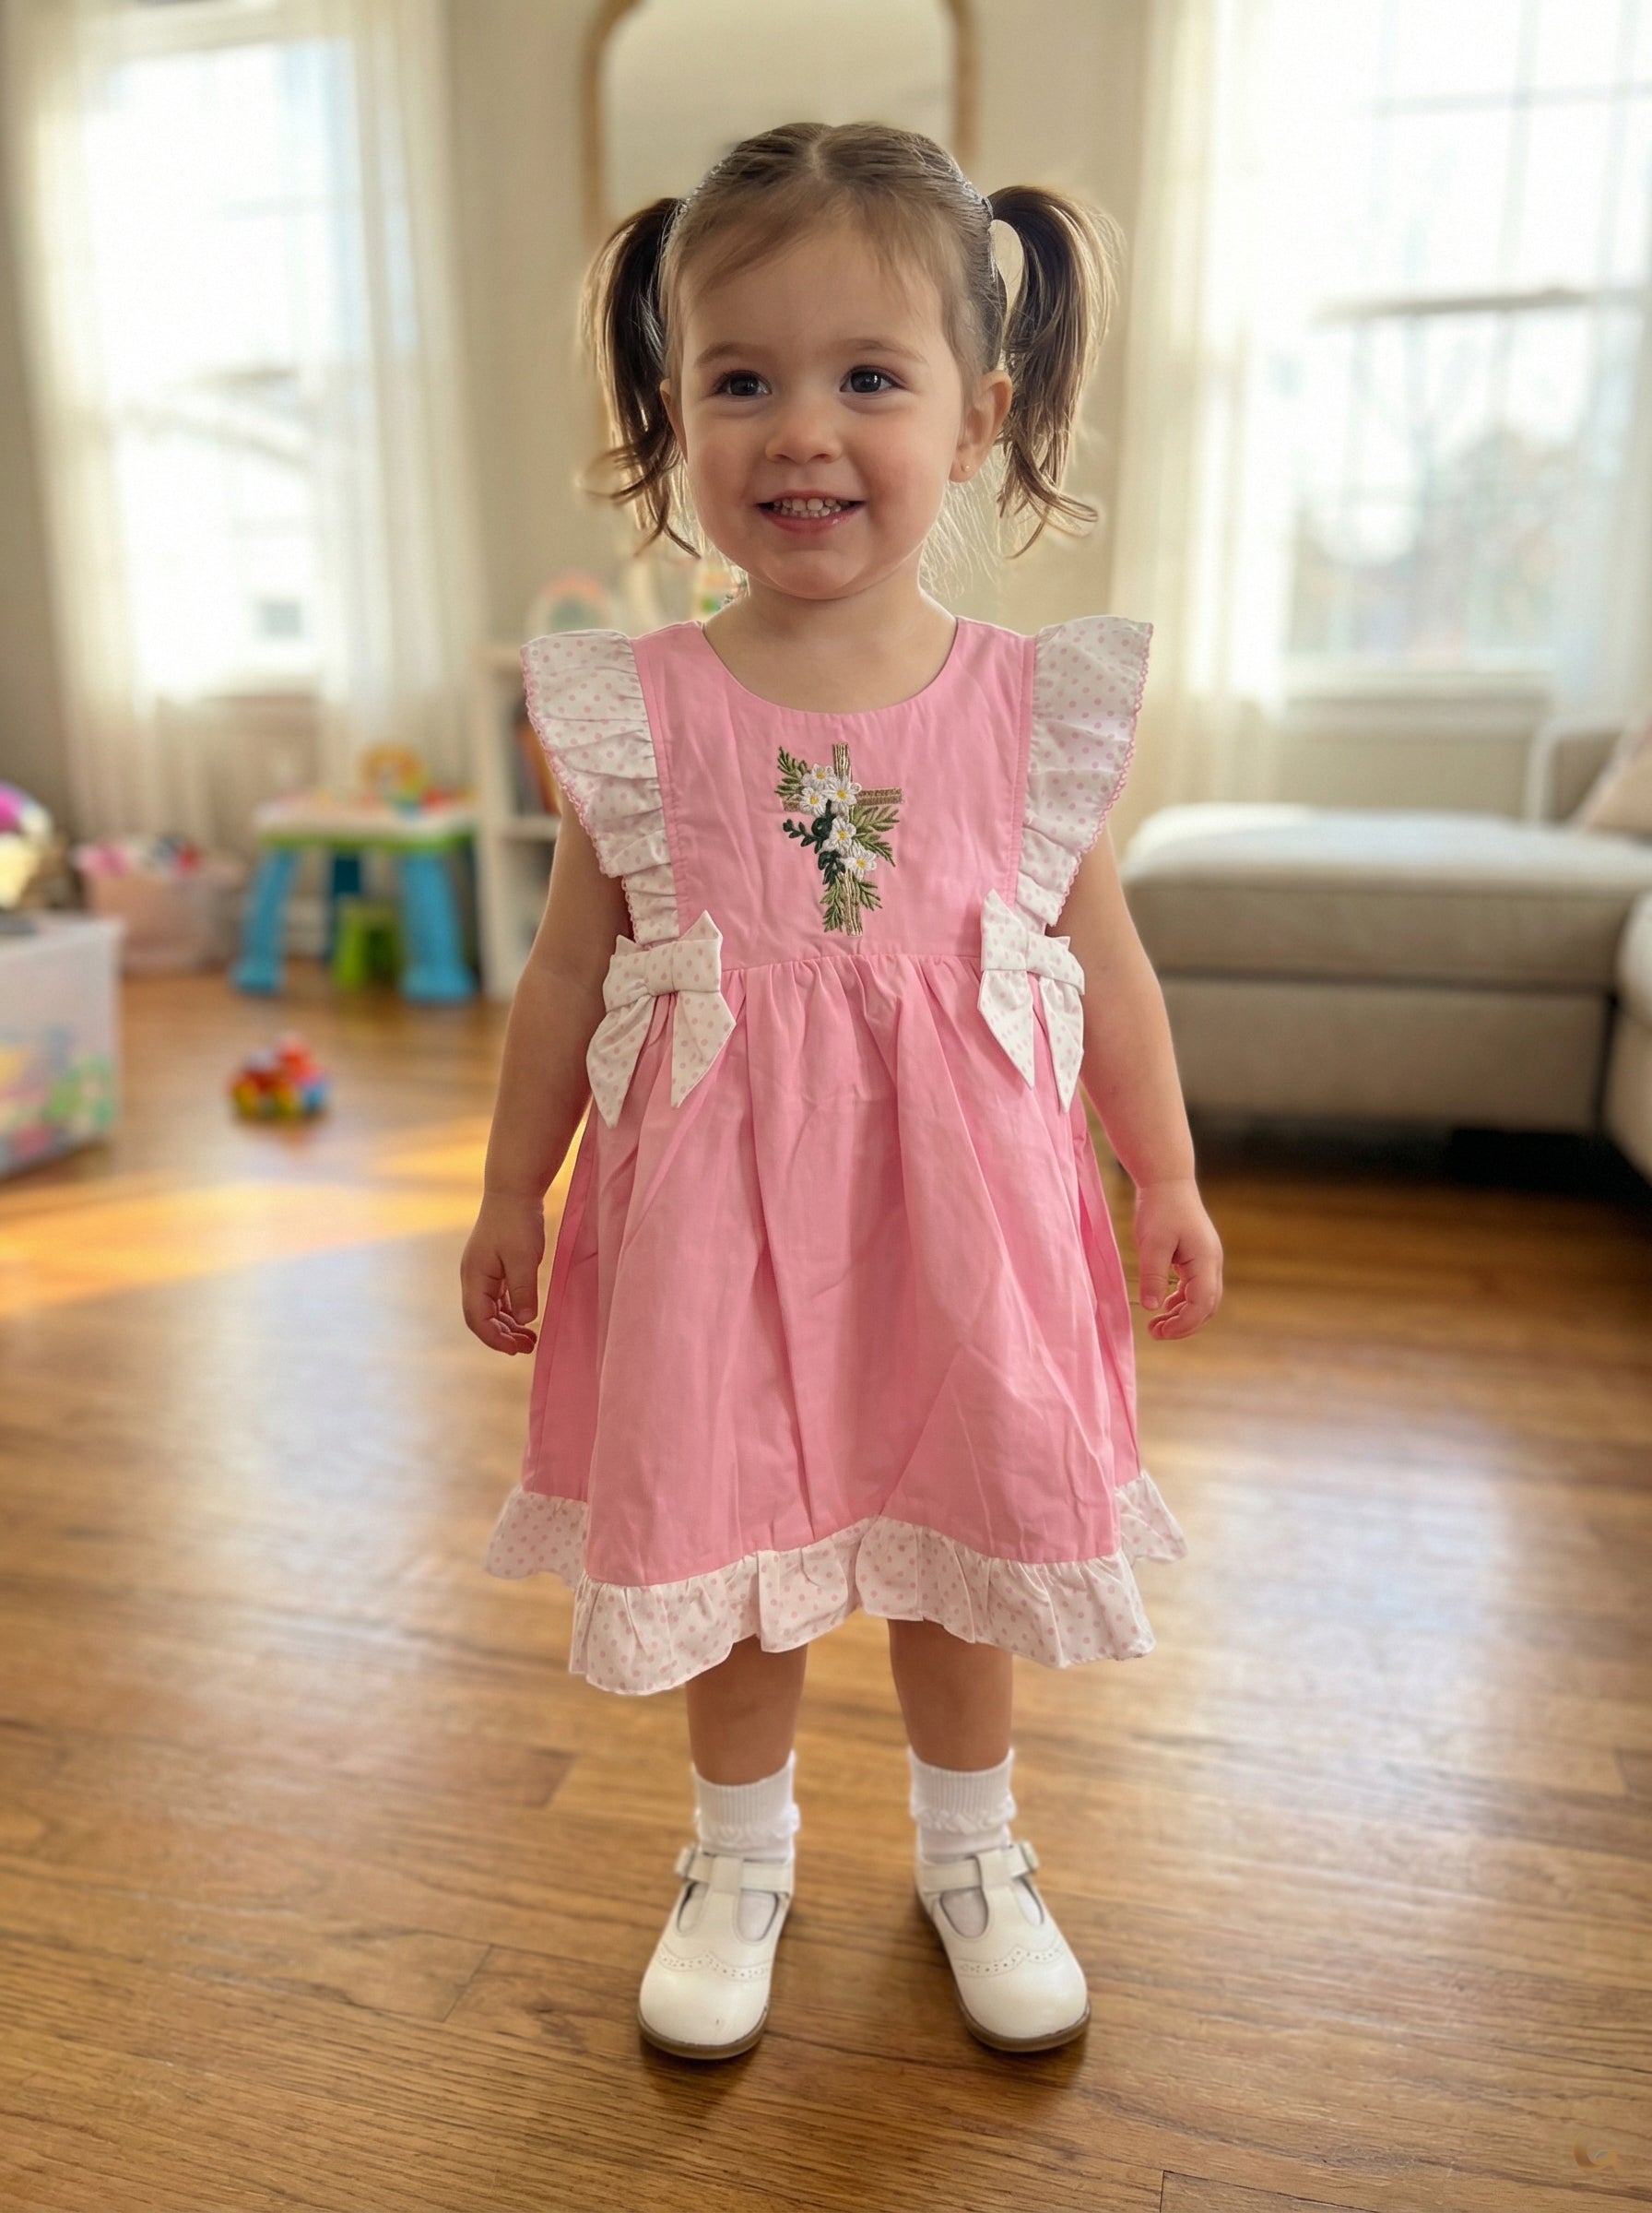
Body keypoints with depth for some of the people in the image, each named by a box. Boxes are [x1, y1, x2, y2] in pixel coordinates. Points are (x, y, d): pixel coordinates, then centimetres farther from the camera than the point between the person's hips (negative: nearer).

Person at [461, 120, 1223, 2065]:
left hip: (957, 1206, 1)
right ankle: (740, 1856, 43)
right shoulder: (636, 711, -6)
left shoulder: (1039, 703, -4)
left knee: (957, 1553, 17)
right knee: (729, 1557, 14)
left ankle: (970, 1853, 45)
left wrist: (1167, 1184, 8)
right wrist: (510, 1194, 7)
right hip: (717, 1209, 0)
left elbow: (1104, 958, 5)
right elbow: (569, 972, 2)